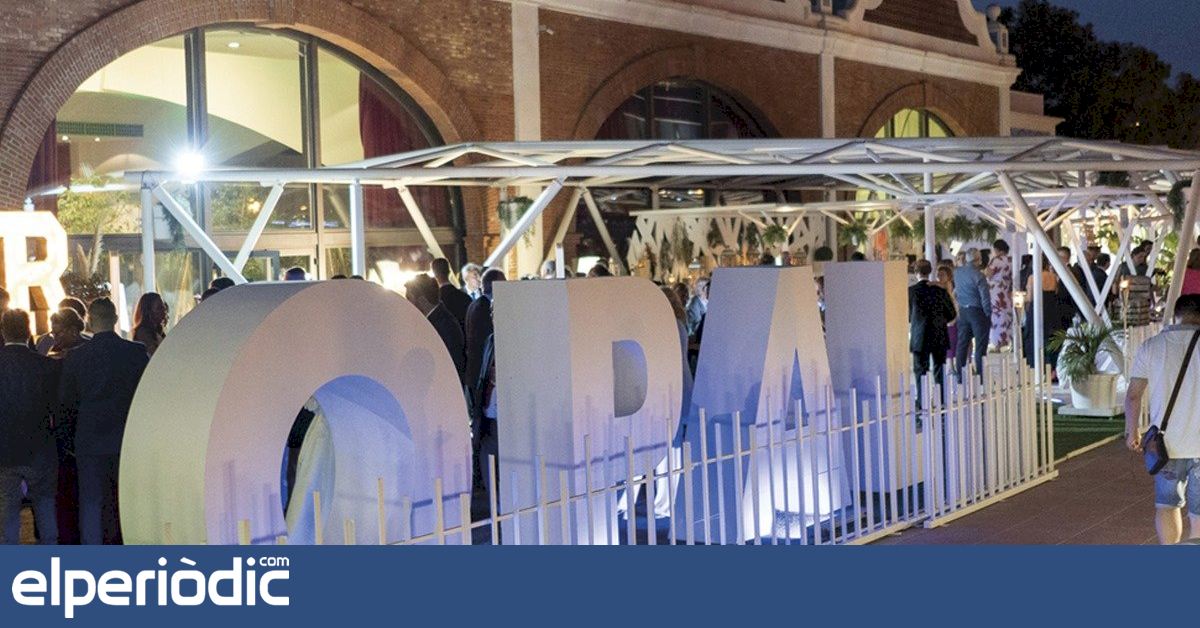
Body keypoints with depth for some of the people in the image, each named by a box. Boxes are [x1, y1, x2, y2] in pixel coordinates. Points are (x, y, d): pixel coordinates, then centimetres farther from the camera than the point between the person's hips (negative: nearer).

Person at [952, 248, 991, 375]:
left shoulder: (957, 272, 1)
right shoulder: (978, 275, -17)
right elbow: (985, 297, -16)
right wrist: (988, 315, -7)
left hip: (963, 311, 6)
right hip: (977, 311, -6)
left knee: (962, 343, 11)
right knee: (980, 344, 0)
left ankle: (959, 373, 14)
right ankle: (980, 373, 1)